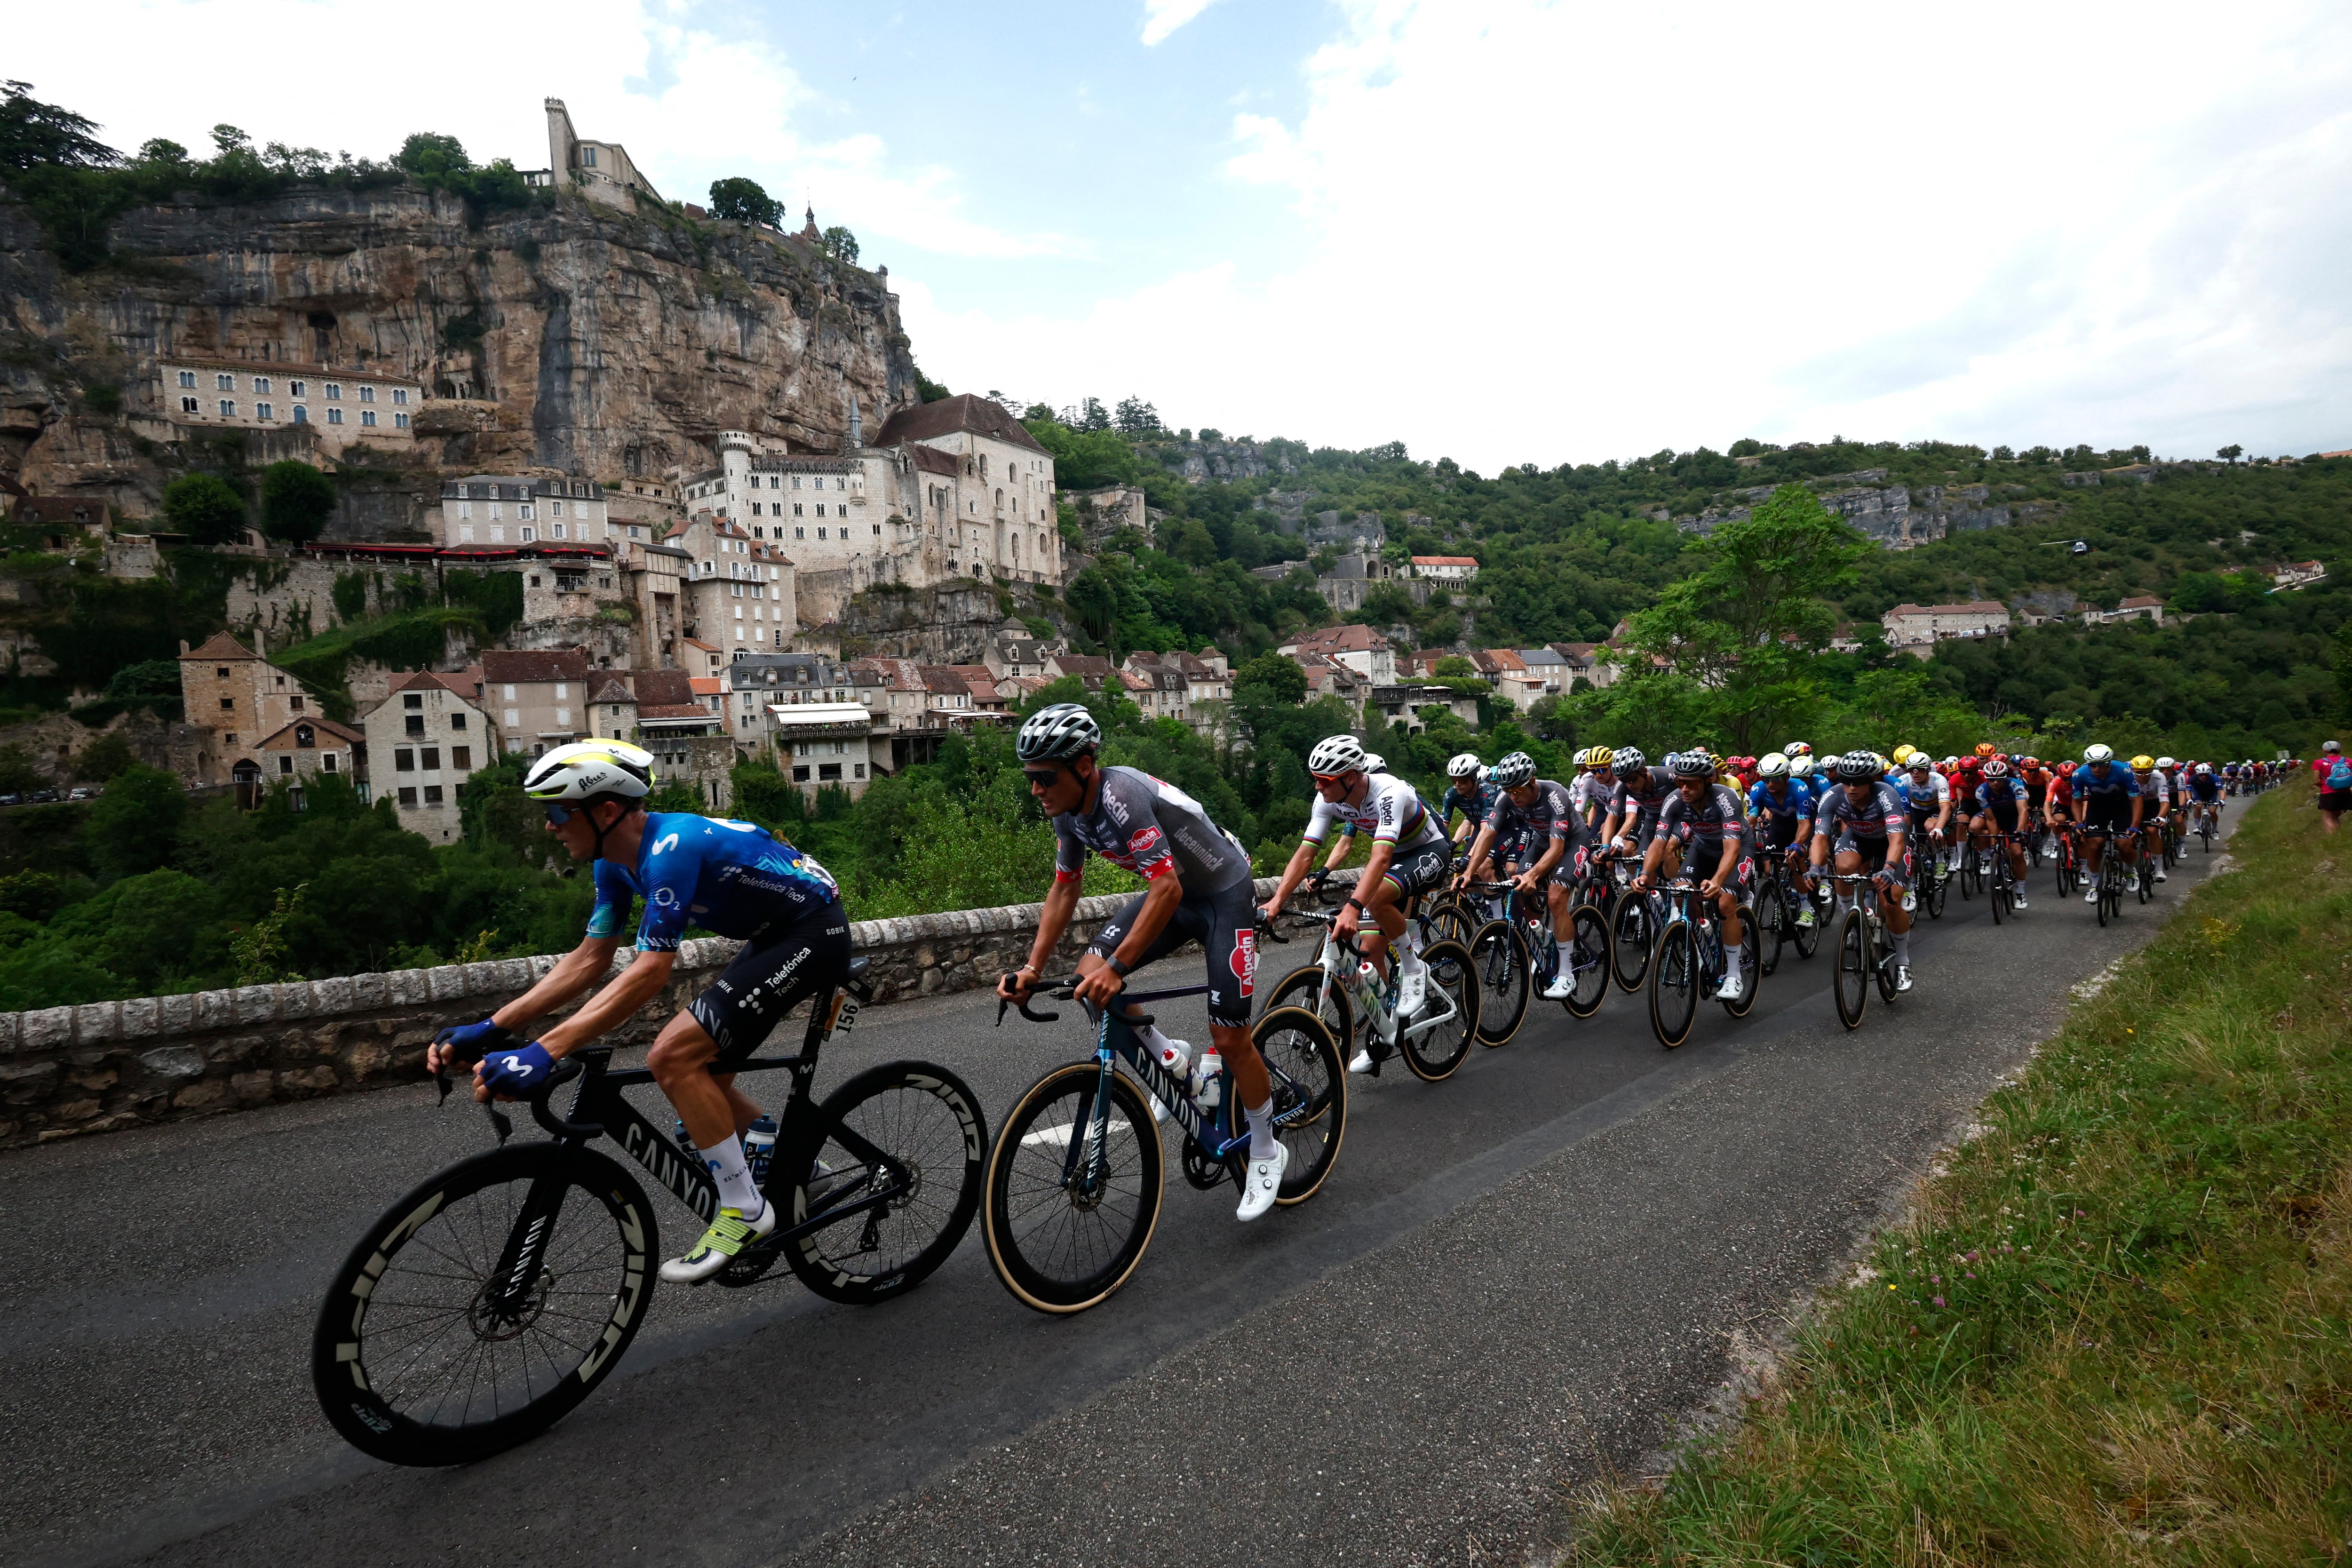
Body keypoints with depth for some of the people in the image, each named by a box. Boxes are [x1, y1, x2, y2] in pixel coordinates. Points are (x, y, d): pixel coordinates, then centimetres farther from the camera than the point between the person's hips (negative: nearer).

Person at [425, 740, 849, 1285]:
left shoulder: (670, 848, -26)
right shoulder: (617, 860, 4)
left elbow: (649, 974, -32)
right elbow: (588, 961, 6)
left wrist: (542, 1053, -35)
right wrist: (491, 1029, 0)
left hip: (814, 933, -10)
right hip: (776, 935, 10)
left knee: (674, 1056, -17)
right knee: (698, 1070, 10)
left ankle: (745, 1210, -4)